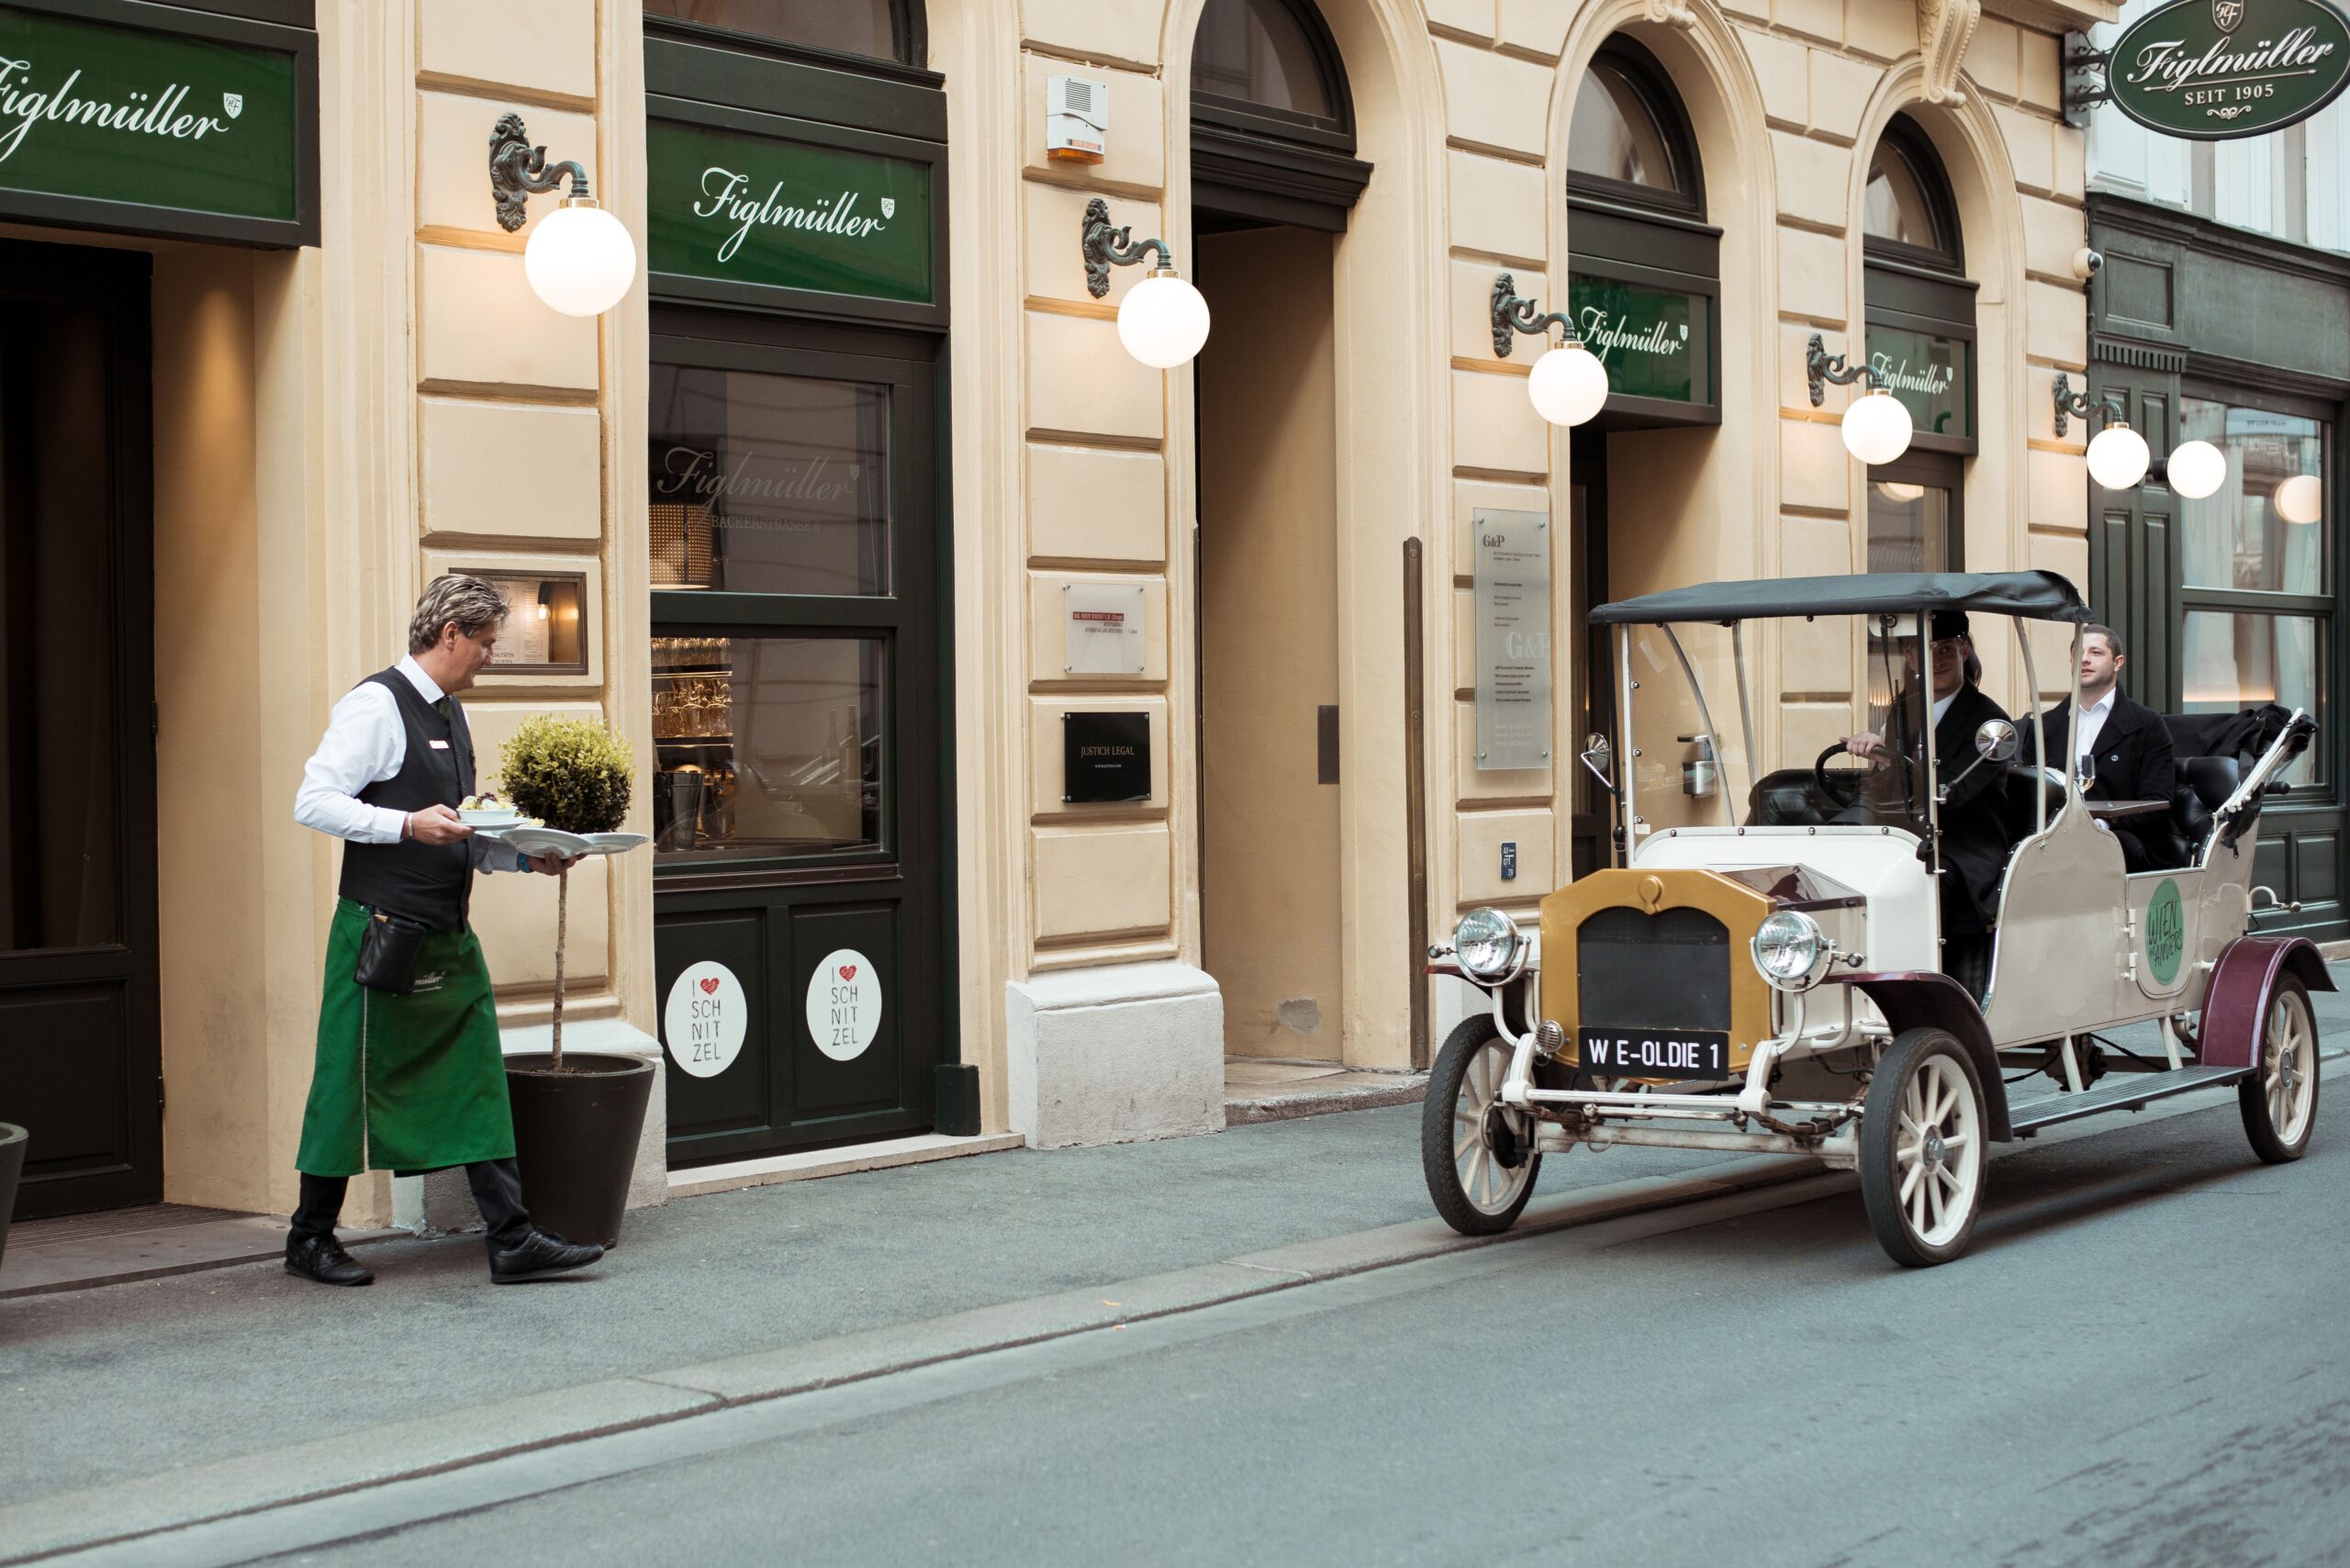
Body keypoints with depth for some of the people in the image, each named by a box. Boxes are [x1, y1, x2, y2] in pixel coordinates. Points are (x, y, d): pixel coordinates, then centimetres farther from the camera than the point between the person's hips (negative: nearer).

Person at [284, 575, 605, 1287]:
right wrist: (407, 825, -24)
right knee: (353, 1084, 1)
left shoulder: (450, 714, 17)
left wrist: (524, 854, 8)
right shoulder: (376, 706, -10)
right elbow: (314, 801, -16)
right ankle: (311, 1237, 15)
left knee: (478, 1082, 4)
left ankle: (513, 1239, 4)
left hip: (449, 935, 8)